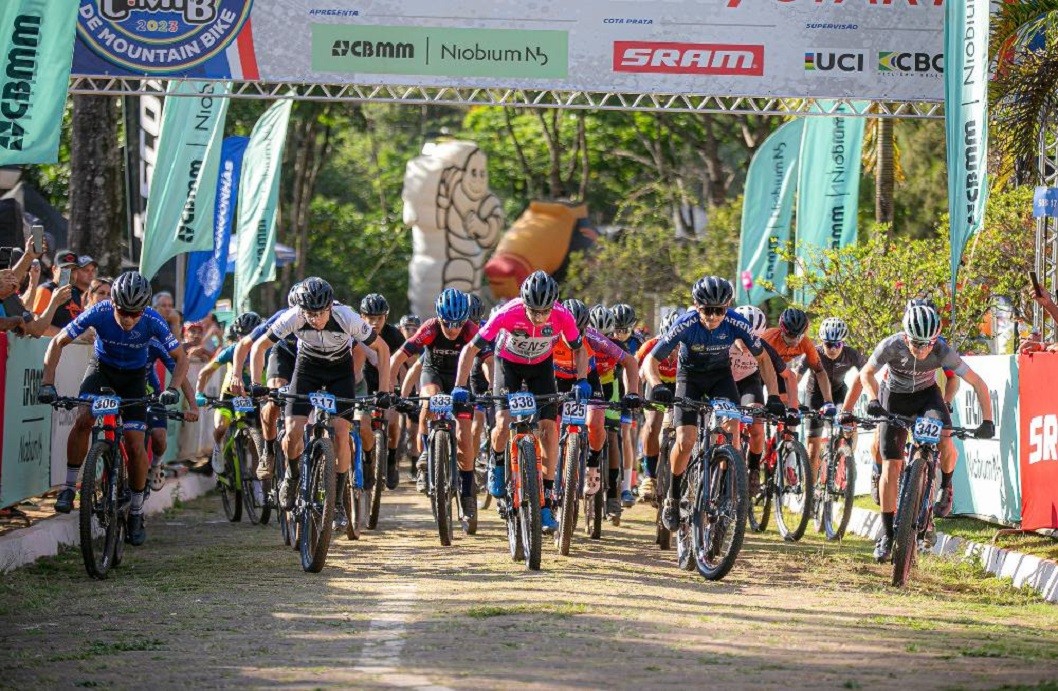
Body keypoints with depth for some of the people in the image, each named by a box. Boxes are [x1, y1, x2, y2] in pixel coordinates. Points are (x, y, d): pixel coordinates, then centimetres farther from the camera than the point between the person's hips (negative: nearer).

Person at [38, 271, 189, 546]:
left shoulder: (152, 322, -28)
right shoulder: (99, 313, -29)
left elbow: (181, 358, -17)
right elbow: (58, 343, -20)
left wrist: (173, 389, -36)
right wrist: (47, 383, -30)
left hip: (133, 377, 0)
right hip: (102, 368, 0)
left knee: (136, 445, -9)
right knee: (83, 419, -28)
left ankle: (136, 513, 8)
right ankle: (69, 487, -13)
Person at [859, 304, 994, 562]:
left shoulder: (942, 352, -30)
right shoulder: (892, 346, -30)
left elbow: (978, 383, -23)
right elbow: (866, 373, -14)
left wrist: (987, 421, -30)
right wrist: (874, 399, -32)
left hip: (927, 395, 0)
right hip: (895, 398, 0)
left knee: (945, 441, -30)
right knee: (891, 465, -9)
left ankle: (946, 484, 2)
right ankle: (888, 534, 0)